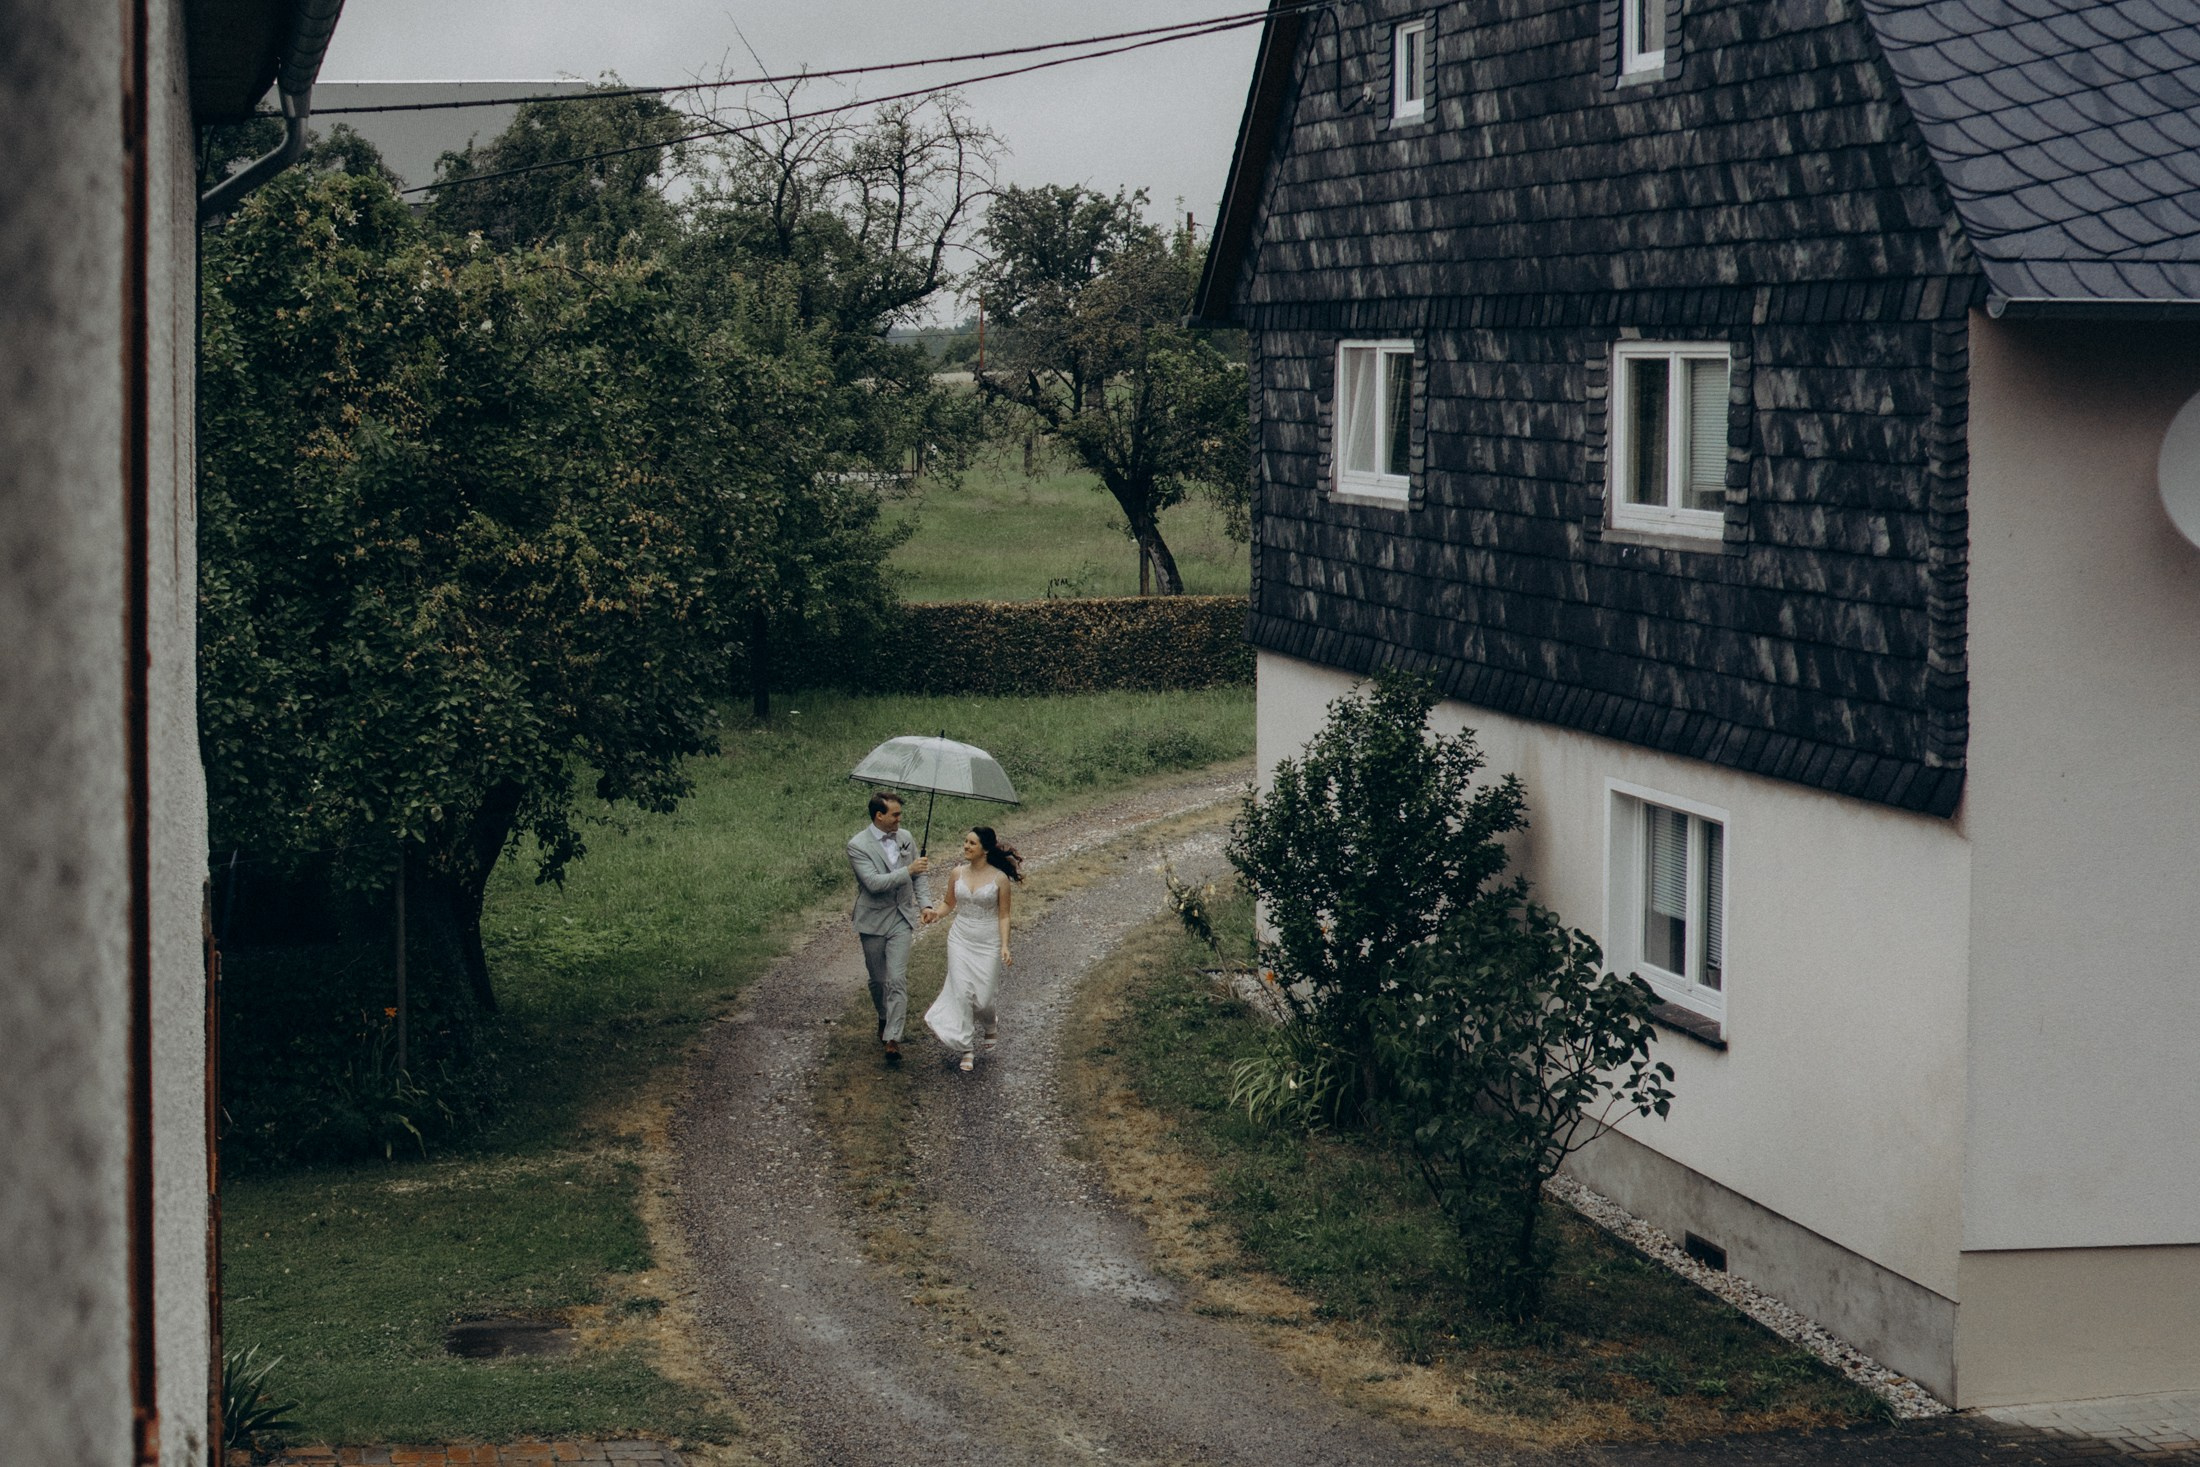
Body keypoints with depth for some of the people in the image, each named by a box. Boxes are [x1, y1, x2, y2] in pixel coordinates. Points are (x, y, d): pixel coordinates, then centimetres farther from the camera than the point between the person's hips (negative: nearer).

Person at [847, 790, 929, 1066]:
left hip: (901, 919, 2)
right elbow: (874, 882, -25)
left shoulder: (904, 837, 3)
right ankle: (884, 1018, 40)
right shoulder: (857, 845, -15)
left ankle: (892, 1038, -11)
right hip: (873, 921, -2)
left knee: (897, 979, -10)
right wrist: (908, 870, -28)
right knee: (878, 979, 13)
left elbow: (917, 874, 16)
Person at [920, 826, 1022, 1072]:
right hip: (960, 939, 3)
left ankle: (991, 1022, 36)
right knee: (962, 993, -5)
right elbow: (949, 904, 11)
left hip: (988, 943, -3)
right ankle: (967, 1049, 6)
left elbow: (1003, 916, -5)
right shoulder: (958, 873, 0)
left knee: (983, 997, -1)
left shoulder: (999, 878, -9)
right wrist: (935, 913, -10)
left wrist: (1005, 946, -14)